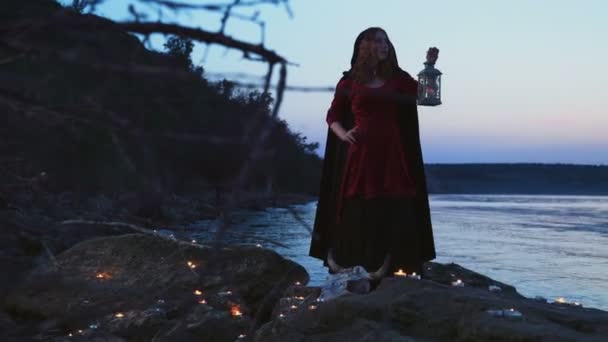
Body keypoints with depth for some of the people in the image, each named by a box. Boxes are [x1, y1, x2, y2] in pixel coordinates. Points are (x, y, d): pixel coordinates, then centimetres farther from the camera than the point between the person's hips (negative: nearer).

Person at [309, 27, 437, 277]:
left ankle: (390, 269, -1)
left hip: (392, 155, 2)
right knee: (358, 213, -2)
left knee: (394, 212, -4)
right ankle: (354, 273, 3)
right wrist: (343, 135, -10)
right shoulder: (350, 81, 6)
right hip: (360, 154, -2)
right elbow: (332, 116, 9)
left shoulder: (397, 78, 11)